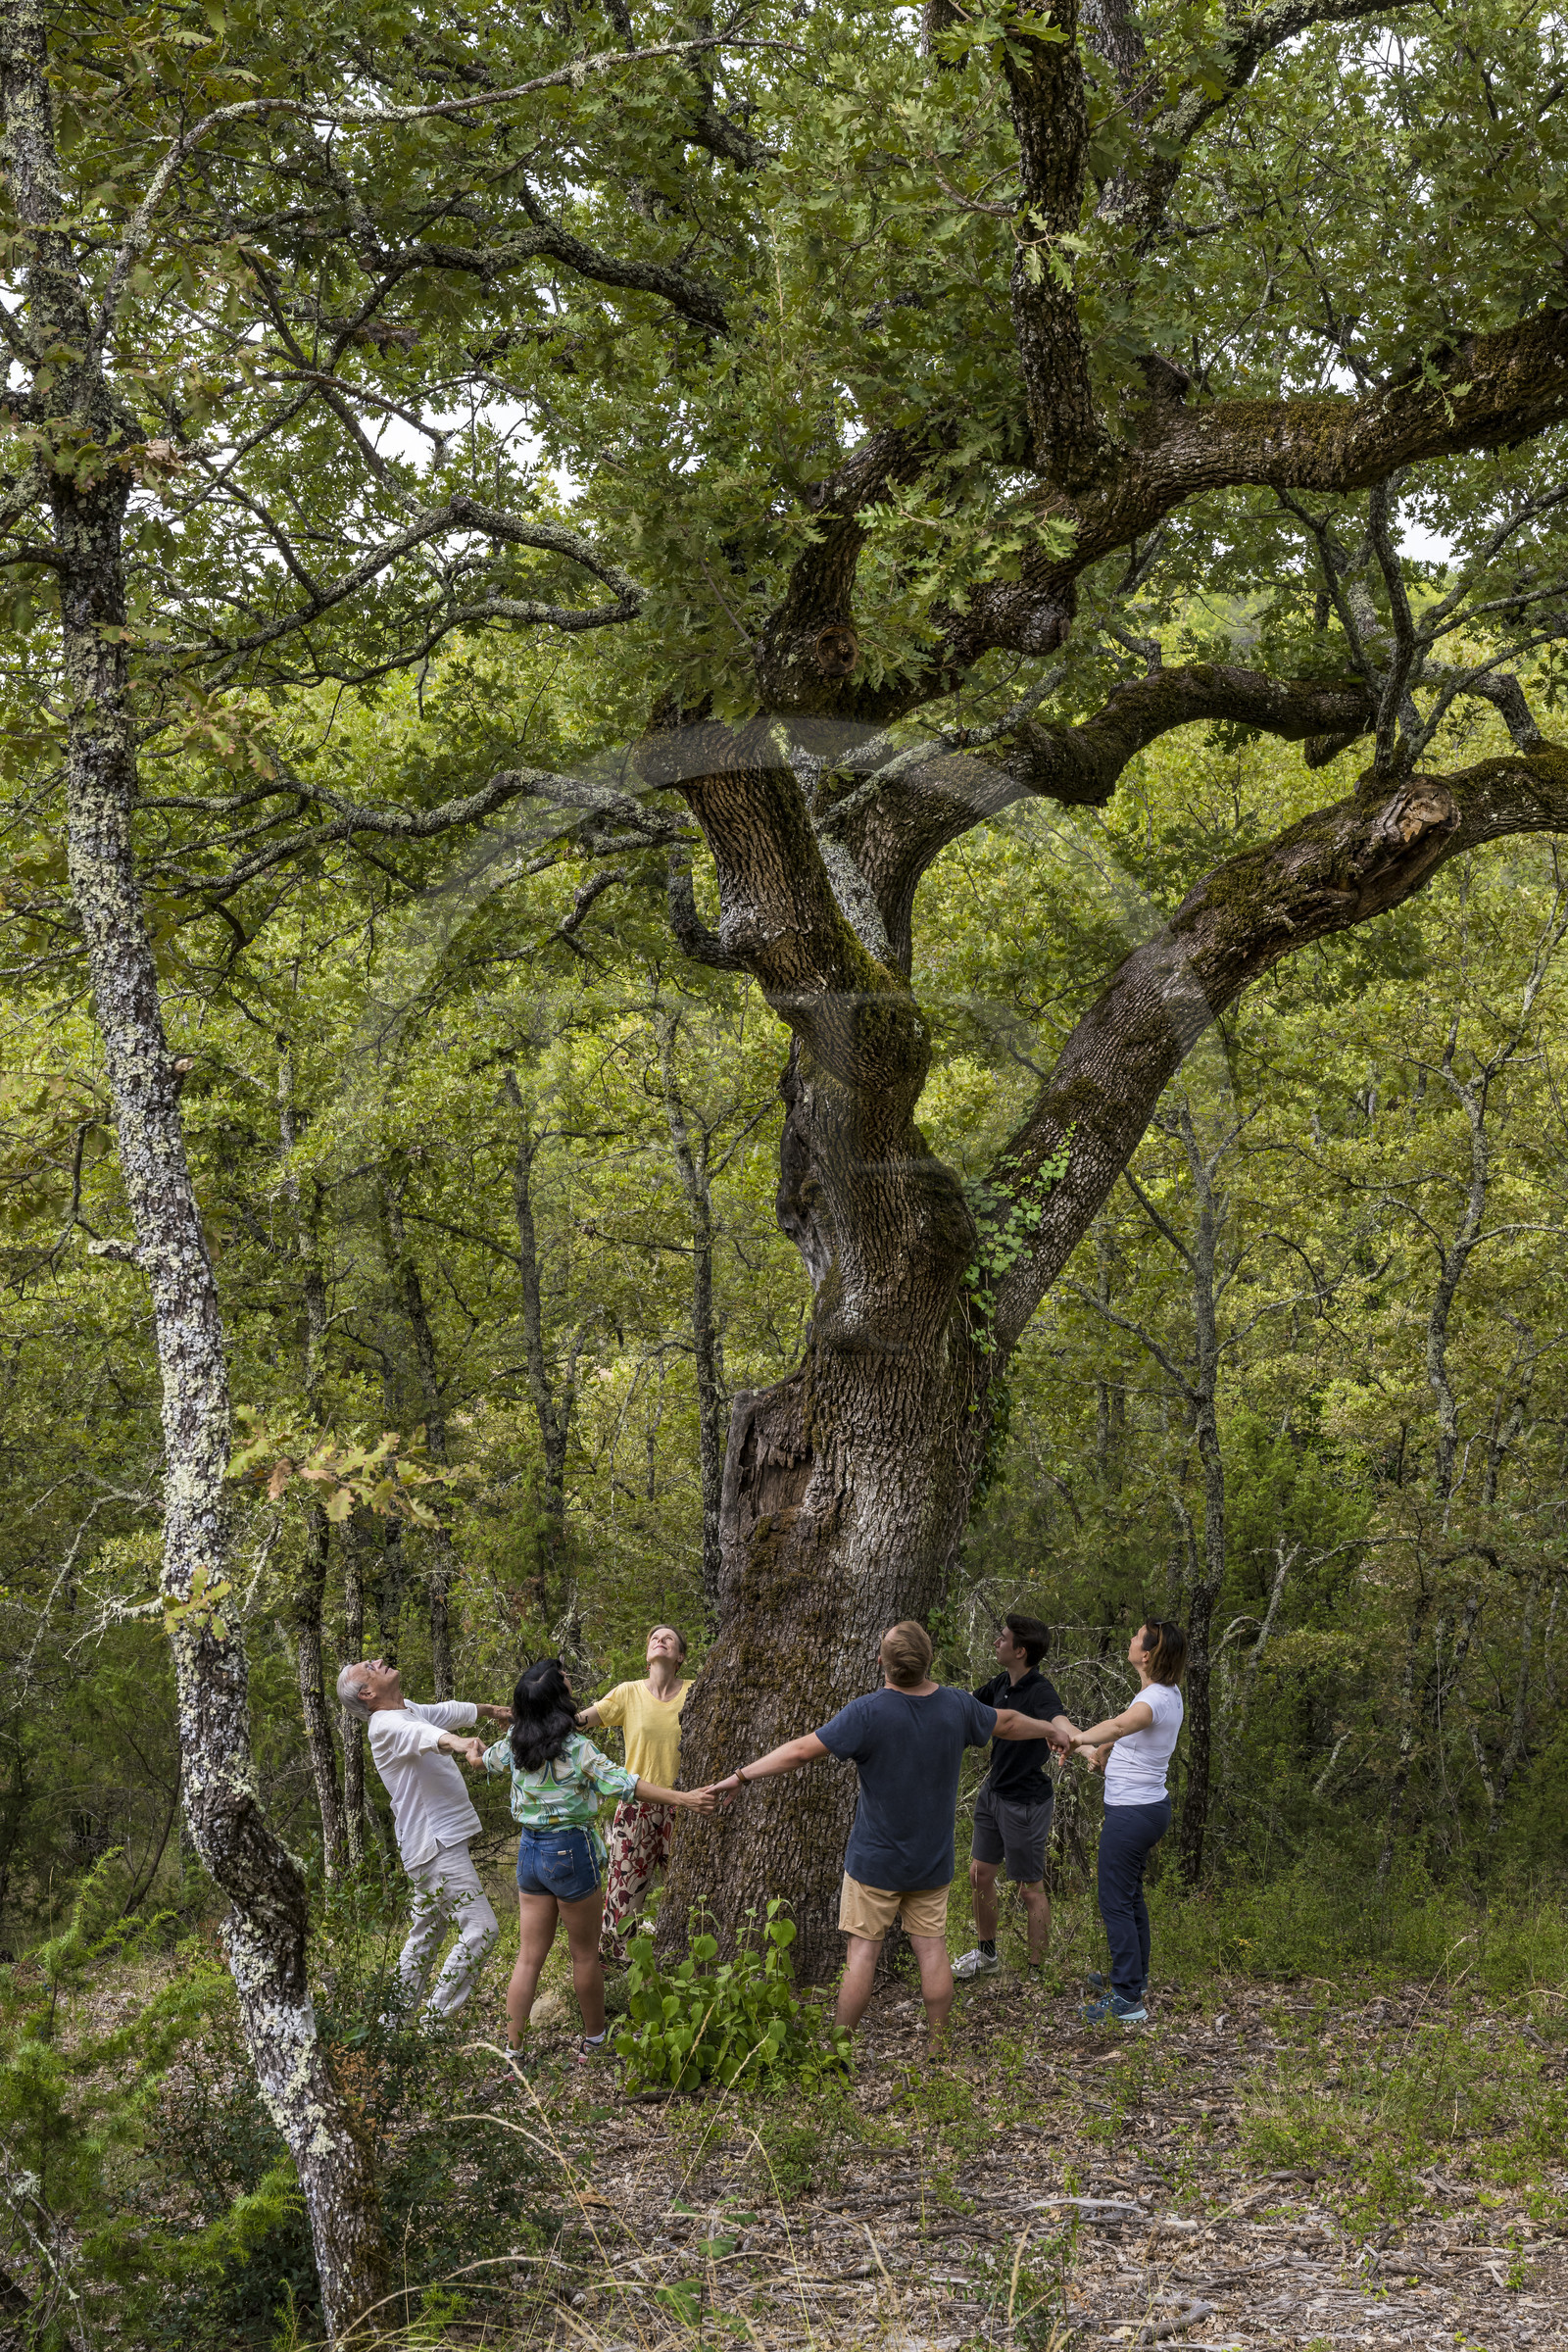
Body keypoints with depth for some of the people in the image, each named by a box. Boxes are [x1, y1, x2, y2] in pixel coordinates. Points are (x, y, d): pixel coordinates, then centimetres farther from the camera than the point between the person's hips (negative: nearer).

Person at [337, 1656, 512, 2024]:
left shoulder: (409, 1710, 13)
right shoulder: (386, 1725, -19)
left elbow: (447, 1711, 33)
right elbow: (422, 1735, -41)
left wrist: (489, 1710, 50)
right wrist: (460, 1742, -62)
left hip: (442, 1839, 10)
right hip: (436, 1846, -10)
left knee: (426, 1935, 17)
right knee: (481, 1929, -15)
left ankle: (394, 2021, 23)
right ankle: (436, 2021, -12)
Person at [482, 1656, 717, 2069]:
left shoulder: (515, 1742, 2)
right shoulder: (574, 1747, -18)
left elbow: (485, 1760, 22)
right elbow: (621, 1782, -26)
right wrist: (682, 1798, -28)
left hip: (529, 1850, 6)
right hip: (571, 1851, -6)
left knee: (529, 1957, 10)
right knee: (585, 1955, 12)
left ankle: (512, 2051, 8)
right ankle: (594, 2041, 26)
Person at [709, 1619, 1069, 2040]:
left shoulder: (867, 1713, -19)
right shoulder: (958, 1706, -4)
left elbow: (802, 1750, -20)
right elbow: (1007, 1723, 16)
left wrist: (742, 1777, -12)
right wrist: (1051, 1730, 36)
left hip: (876, 1860, -4)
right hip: (933, 1861, 4)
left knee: (863, 1950, 1)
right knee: (932, 1948, 9)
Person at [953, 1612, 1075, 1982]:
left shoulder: (1039, 1692, -26)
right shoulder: (1001, 1685, 0)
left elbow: (1058, 1717, -49)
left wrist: (1067, 1734, -71)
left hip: (1026, 1802, -8)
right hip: (993, 1792, 8)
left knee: (1031, 1889, 4)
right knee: (979, 1875, 17)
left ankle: (1036, 1971, 17)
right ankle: (985, 1955, 37)